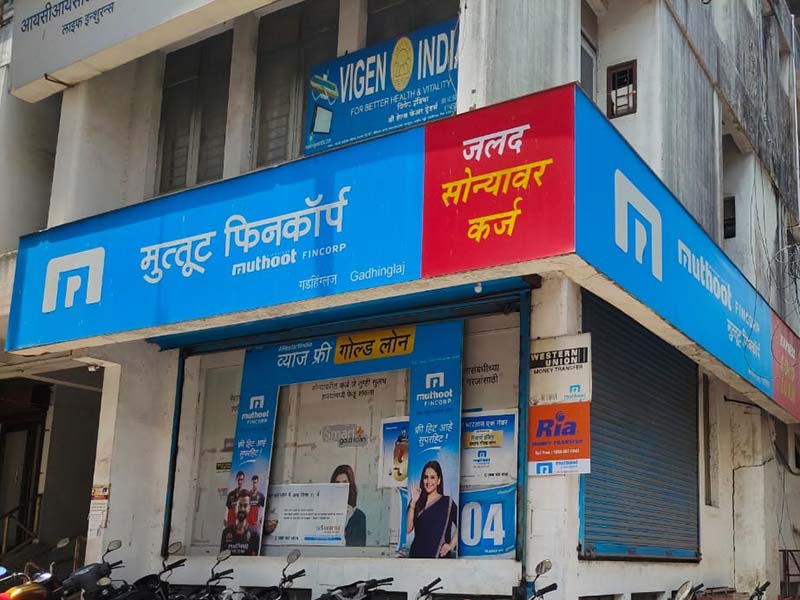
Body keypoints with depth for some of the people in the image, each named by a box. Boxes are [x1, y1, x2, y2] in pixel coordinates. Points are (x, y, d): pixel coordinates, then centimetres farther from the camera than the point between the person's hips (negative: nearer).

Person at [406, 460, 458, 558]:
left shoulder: (447, 502, 3)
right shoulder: (417, 502, 9)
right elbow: (408, 529, -1)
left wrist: (451, 545, -4)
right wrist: (413, 502, -6)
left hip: (439, 554, -2)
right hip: (416, 553, 2)